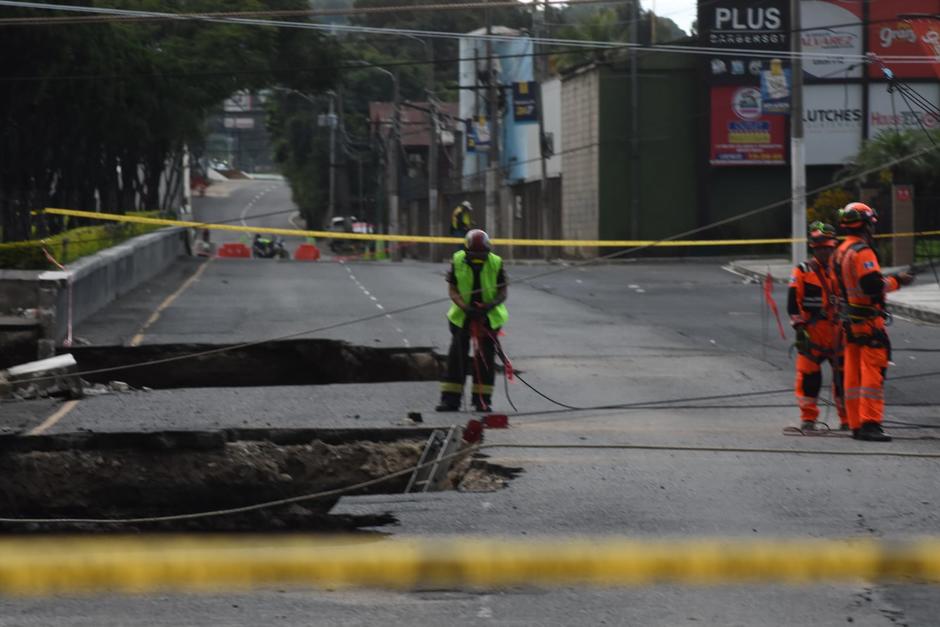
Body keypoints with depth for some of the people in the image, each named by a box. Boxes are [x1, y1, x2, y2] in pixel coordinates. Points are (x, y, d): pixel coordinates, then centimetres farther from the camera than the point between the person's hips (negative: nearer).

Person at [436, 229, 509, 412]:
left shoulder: (496, 263, -12)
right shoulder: (457, 261, -11)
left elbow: (503, 293, -7)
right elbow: (453, 291, -9)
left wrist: (491, 305, -27)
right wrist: (465, 307, -26)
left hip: (489, 316, 0)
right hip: (462, 315, 0)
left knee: (485, 358, 0)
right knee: (456, 356, -2)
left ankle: (482, 400, 8)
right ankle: (450, 399, 2)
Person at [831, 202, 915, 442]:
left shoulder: (839, 253, 14)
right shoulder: (861, 252, -16)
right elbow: (873, 286, -23)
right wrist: (896, 281, -10)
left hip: (849, 321, 9)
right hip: (868, 320, -9)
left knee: (853, 374, 11)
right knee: (873, 371, -9)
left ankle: (856, 424, 13)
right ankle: (870, 423, -15)